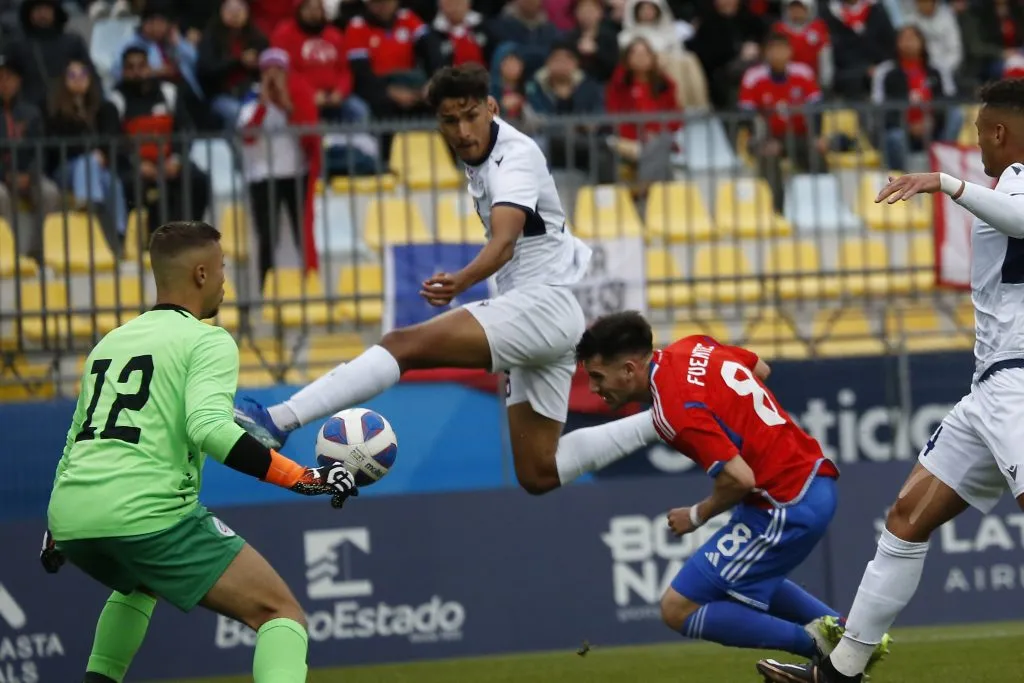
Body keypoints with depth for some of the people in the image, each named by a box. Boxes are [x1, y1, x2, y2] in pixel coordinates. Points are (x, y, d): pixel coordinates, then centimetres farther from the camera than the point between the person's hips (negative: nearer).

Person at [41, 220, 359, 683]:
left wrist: (55, 532, 44)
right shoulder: (207, 341, 1)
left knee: (140, 584, 42)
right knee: (282, 614, -7)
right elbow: (208, 427, -17)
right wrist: (304, 479, -17)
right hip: (148, 516, -8)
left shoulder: (110, 344, 24)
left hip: (71, 520, 8)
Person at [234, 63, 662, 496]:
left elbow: (504, 242, -35)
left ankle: (275, 422, -36)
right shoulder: (481, 157, 10)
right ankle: (658, 421, 20)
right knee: (539, 475, 11)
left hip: (542, 303, -10)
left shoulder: (515, 156, -17)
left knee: (405, 345, -24)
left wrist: (462, 281, -53)